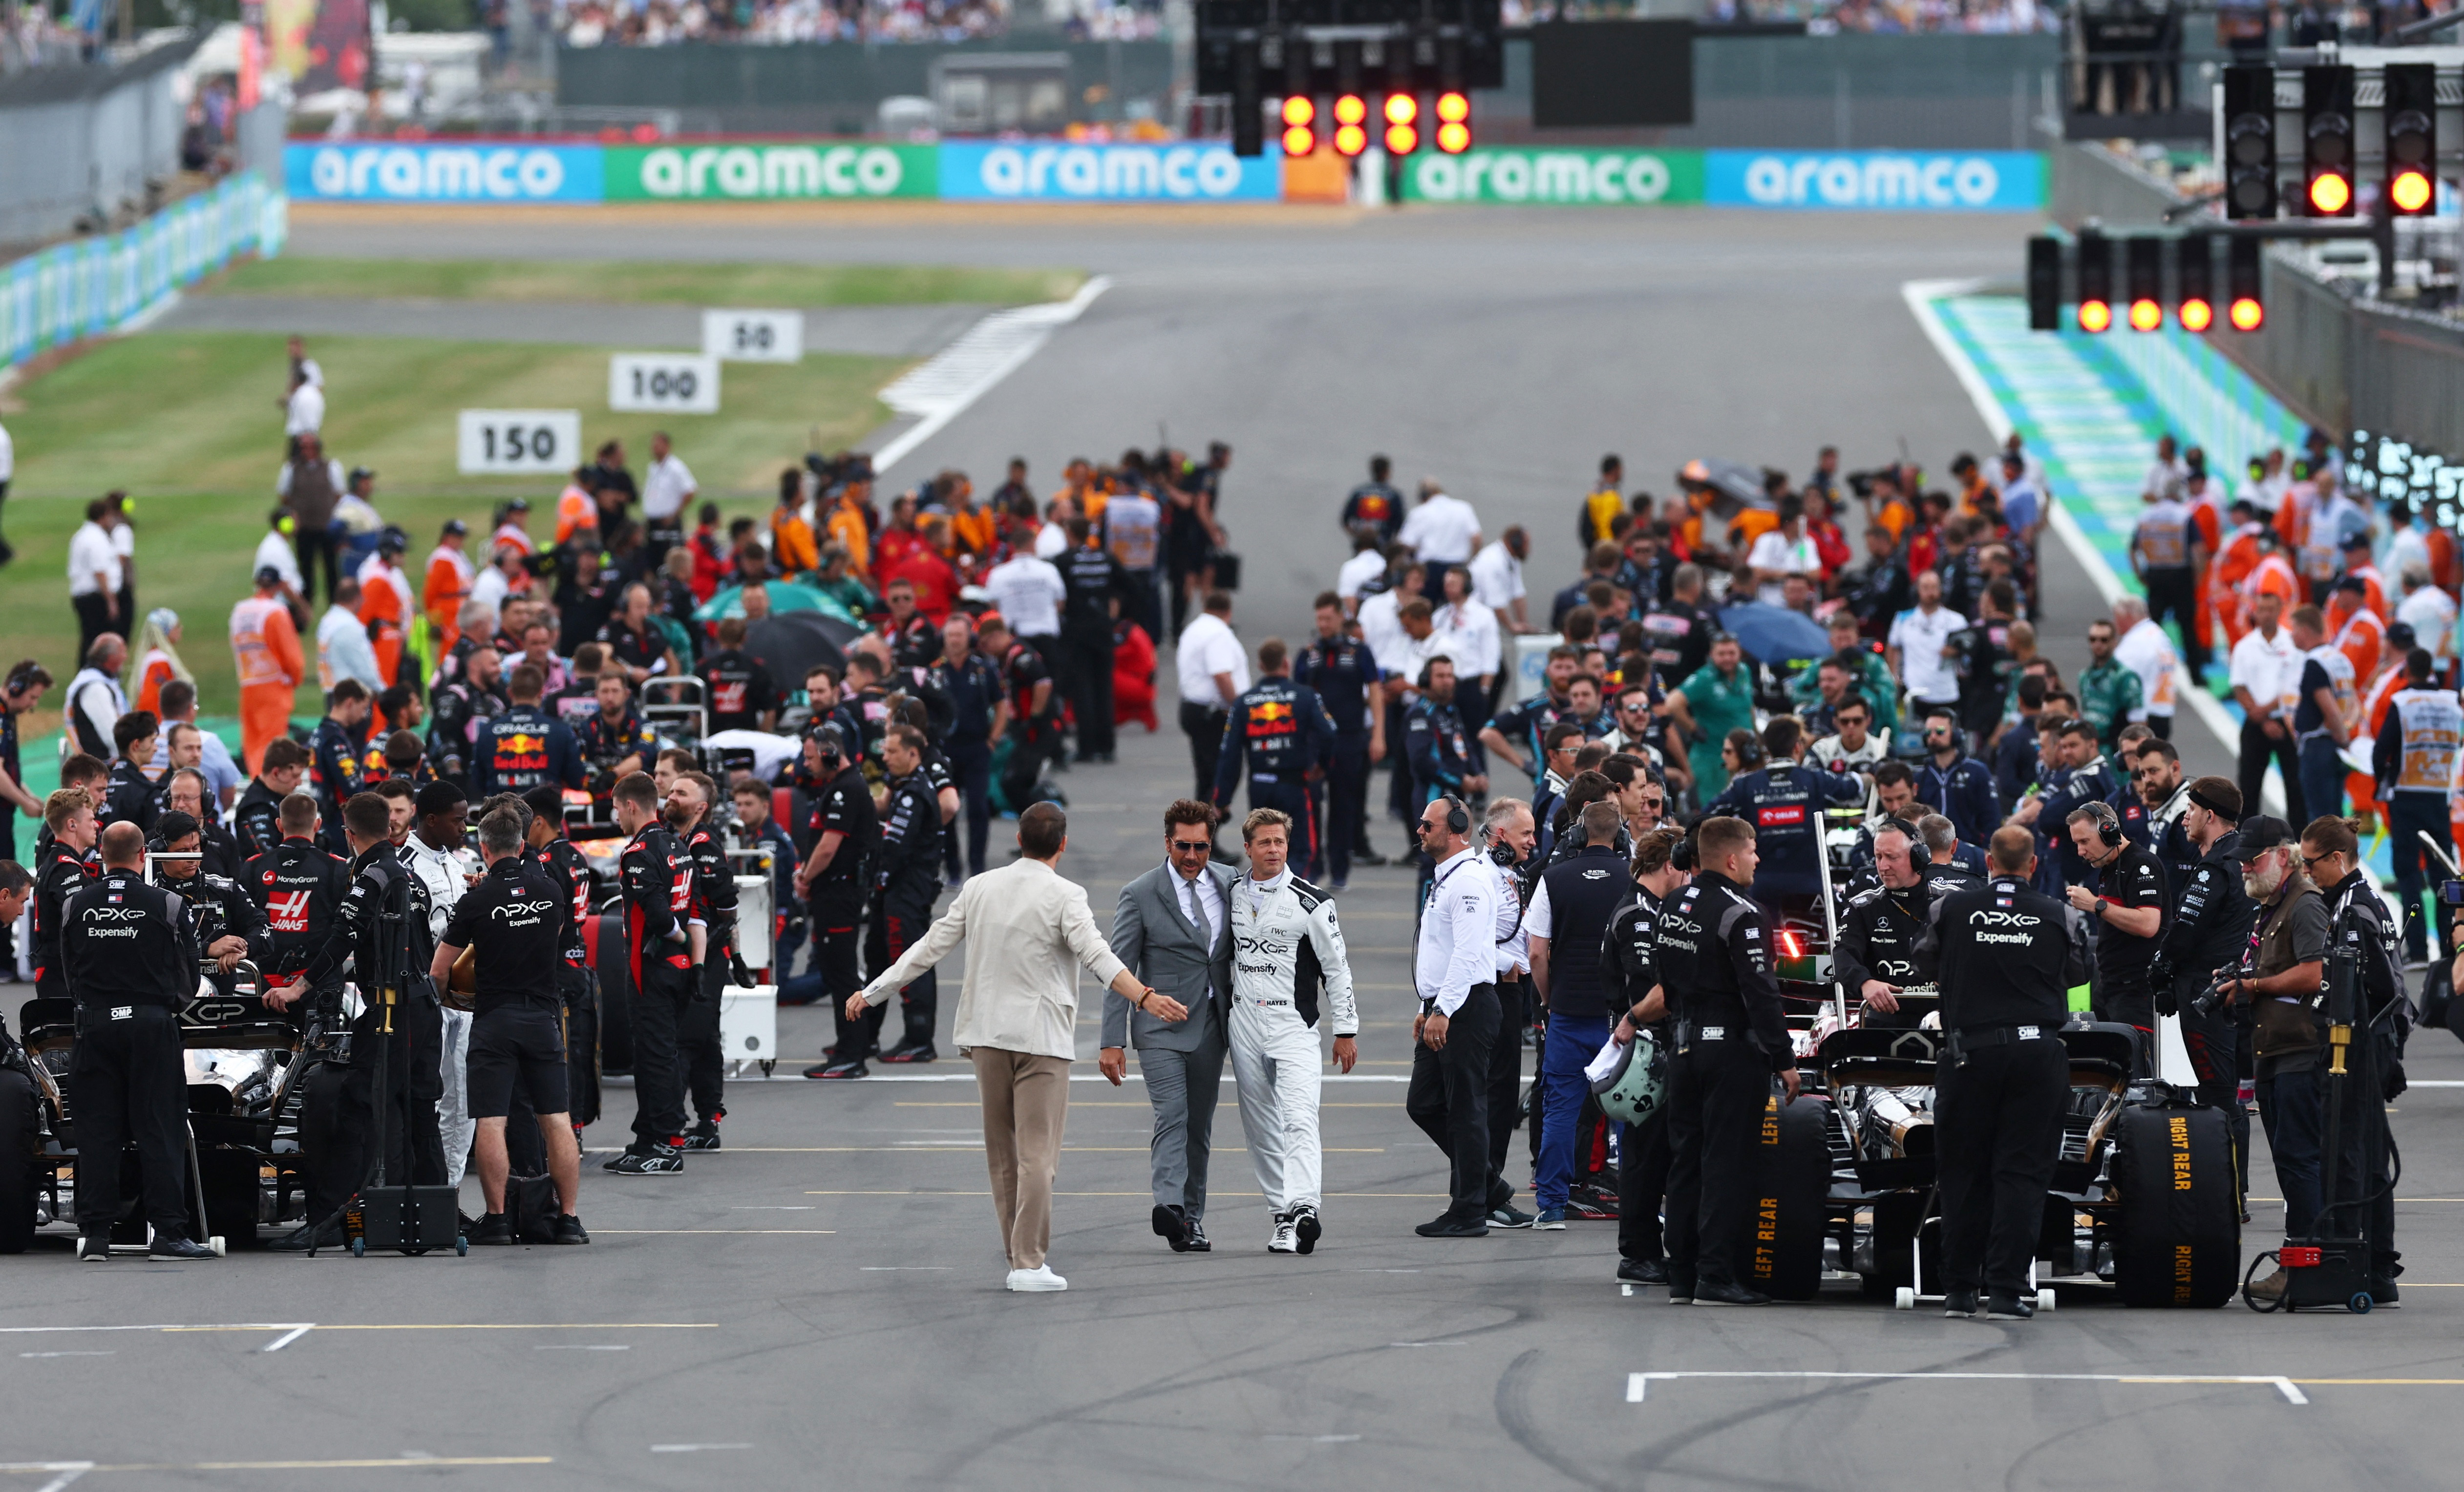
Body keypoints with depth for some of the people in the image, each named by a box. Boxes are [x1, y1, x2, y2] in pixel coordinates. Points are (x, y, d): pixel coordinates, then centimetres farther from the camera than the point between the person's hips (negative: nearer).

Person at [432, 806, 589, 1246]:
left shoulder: (476, 901, -7)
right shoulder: (553, 891, 4)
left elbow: (439, 971, -1)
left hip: (495, 1018, -3)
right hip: (543, 1016, 3)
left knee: (491, 1123, -2)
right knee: (557, 1120, 4)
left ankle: (496, 1218, -4)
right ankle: (569, 1218, 2)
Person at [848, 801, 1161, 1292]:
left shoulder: (980, 888, 7)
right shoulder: (1064, 896, -8)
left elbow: (930, 947, 9)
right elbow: (1096, 955, -22)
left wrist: (873, 992, 18)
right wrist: (1146, 998, -30)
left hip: (988, 1033, 5)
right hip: (1041, 1036, -5)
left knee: (1003, 1154, 13)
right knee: (1038, 1154, -6)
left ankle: (1019, 1255, 18)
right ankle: (1029, 1263, -12)